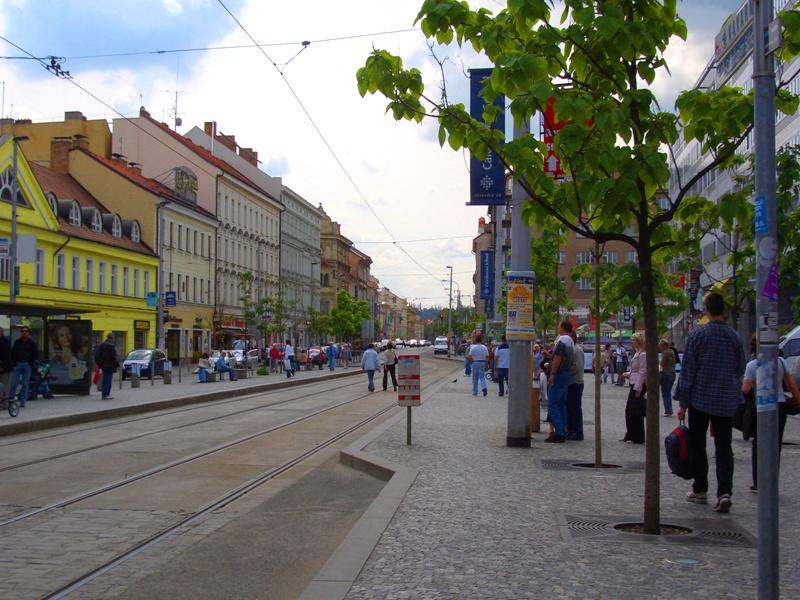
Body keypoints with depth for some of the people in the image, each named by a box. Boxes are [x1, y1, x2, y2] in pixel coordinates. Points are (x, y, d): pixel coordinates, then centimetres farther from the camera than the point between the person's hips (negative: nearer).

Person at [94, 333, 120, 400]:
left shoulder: (101, 345, 9)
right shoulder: (112, 346, -15)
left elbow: (97, 356, 12)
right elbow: (114, 357, -18)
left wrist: (99, 364, 20)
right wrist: (117, 364, -7)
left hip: (103, 366, 7)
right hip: (110, 366, -7)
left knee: (104, 381, 13)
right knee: (108, 380, -3)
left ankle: (103, 395, 16)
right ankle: (106, 395, -3)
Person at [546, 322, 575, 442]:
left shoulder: (561, 340, -13)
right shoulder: (571, 342, 17)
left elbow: (557, 359, -19)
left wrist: (552, 375, -18)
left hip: (559, 375, -10)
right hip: (567, 374, 10)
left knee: (552, 404, -8)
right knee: (562, 404, 13)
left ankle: (558, 433, -13)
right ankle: (563, 432, 13)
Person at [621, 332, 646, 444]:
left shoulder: (643, 354, -16)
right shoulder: (637, 353, 15)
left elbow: (642, 372, -19)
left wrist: (638, 389, -20)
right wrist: (628, 374, 8)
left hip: (639, 385, -10)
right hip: (634, 384, 10)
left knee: (635, 412, -3)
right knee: (629, 411, 13)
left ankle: (638, 438, 6)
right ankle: (630, 436, 21)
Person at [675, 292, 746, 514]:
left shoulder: (697, 335, -9)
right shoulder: (734, 337, 2)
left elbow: (687, 370, -8)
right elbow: (741, 369, 10)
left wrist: (682, 402, -2)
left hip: (700, 399, -3)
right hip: (727, 402, 3)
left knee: (697, 445, 11)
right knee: (724, 447, 4)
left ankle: (700, 490, 17)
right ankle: (724, 492, -10)